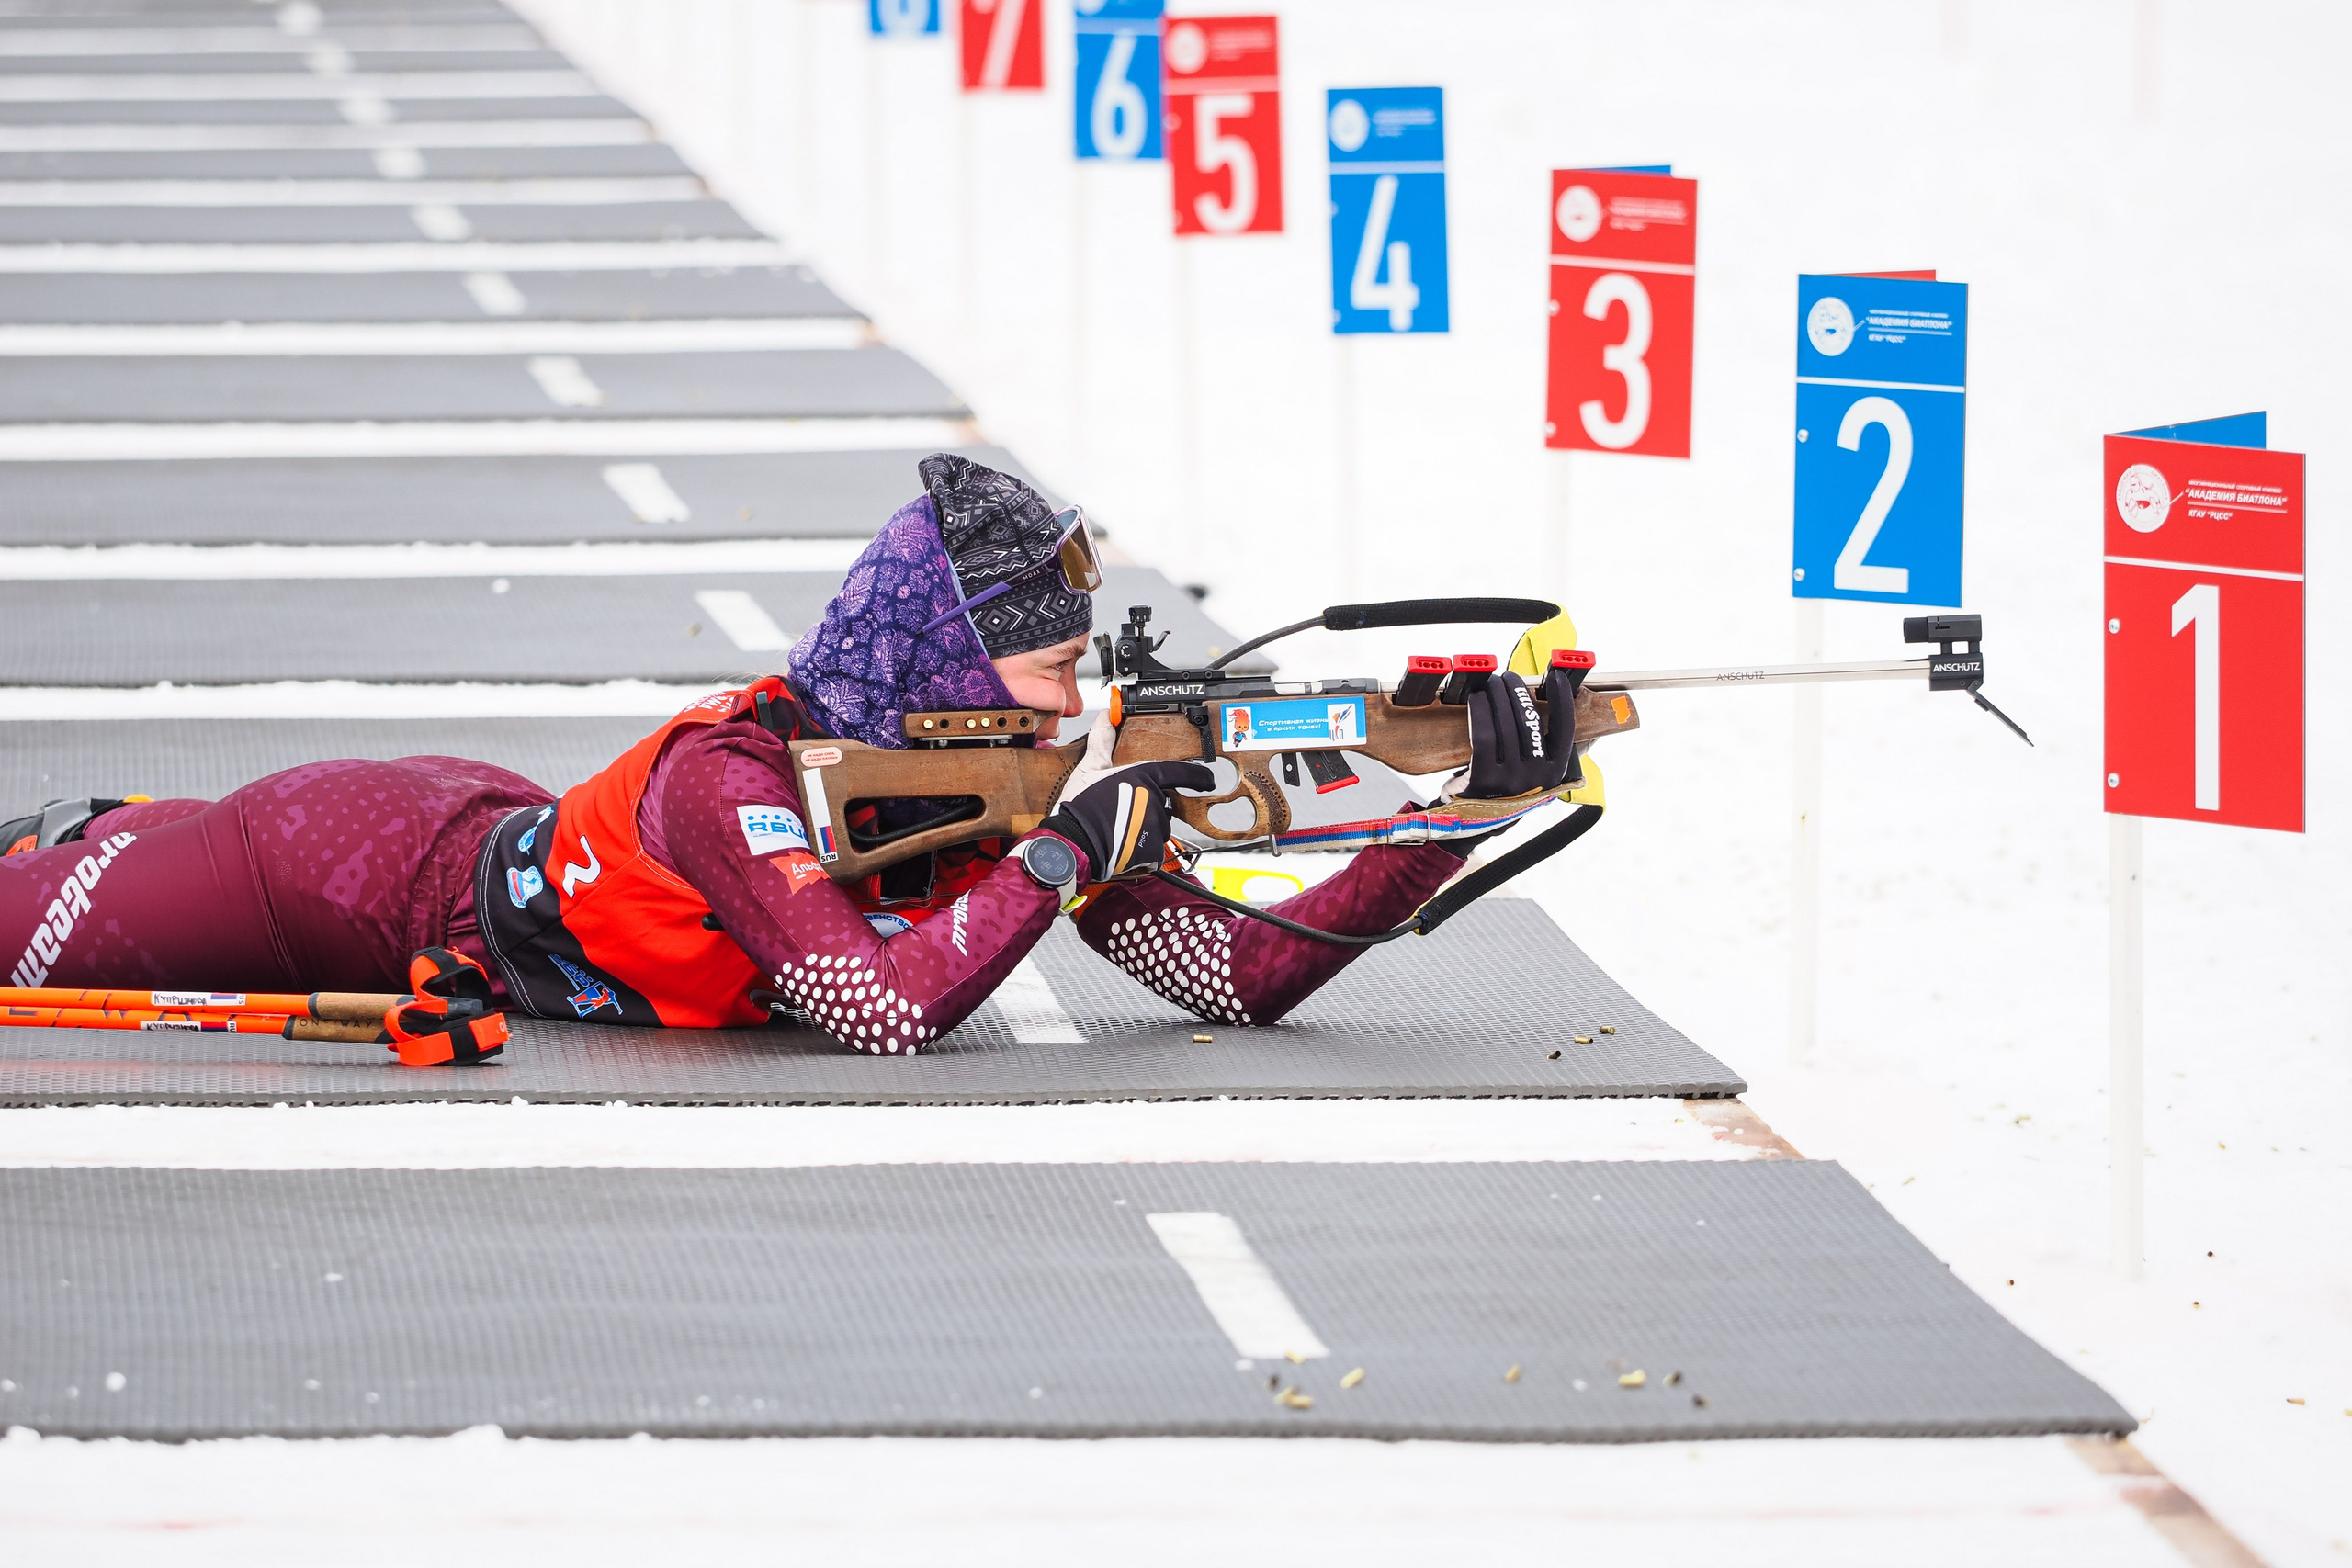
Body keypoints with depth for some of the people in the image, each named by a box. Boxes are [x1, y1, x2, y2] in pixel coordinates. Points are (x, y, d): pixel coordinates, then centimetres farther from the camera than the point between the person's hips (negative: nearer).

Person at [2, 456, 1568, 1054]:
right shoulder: (734, 776, -38)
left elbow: (1248, 971, -19)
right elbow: (887, 1010, -50)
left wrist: (1455, 824, -29)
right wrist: (1064, 857, -44)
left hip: (527, 836, 6)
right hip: (391, 863, -6)